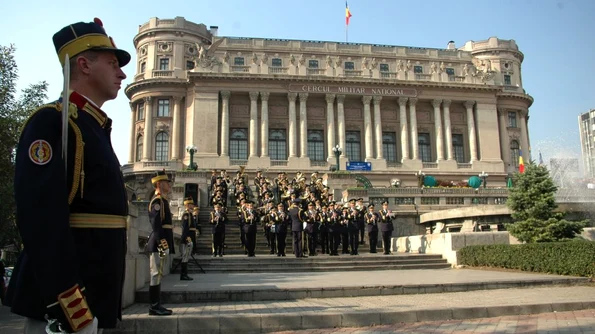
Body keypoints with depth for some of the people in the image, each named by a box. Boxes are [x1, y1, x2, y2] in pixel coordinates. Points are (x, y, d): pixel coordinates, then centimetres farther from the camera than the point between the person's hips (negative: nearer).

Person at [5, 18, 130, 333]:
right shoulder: (53, 122, -12)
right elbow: (40, 216, -23)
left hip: (91, 294, 9)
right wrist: (69, 308, -26)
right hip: (64, 299, -9)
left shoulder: (95, 127, 17)